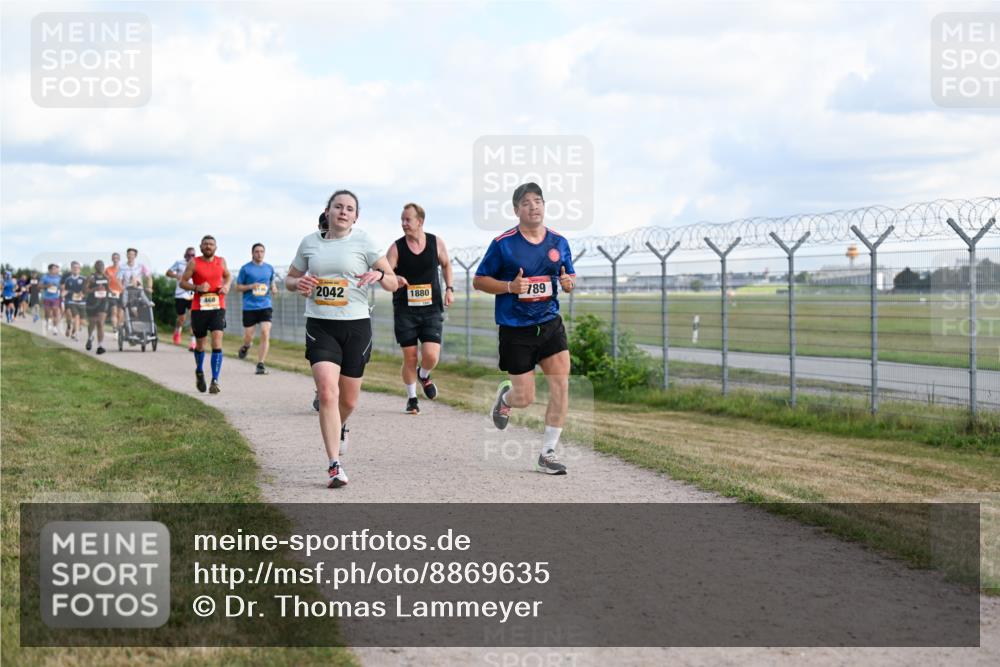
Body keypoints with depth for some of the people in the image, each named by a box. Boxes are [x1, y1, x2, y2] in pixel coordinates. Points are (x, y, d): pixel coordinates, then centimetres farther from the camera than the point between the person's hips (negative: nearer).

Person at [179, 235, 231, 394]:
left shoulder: (221, 261, 7)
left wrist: (226, 286, 3)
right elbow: (183, 282, -1)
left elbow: (228, 275, 24)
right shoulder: (194, 263, -2)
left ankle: (215, 381, -16)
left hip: (217, 308, 1)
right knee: (200, 344, 12)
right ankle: (199, 372, 41)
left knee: (217, 342, -15)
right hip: (198, 308, -1)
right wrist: (197, 288, -18)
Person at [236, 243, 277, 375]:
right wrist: (251, 286, -14)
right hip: (249, 307, -2)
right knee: (248, 337, 2)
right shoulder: (245, 268, -1)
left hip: (265, 306, 2)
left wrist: (273, 288, 1)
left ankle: (260, 365, -8)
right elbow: (238, 286, 3)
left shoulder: (269, 268, 9)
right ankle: (246, 346, 41)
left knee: (265, 334, -13)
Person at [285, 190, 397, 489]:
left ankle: (337, 427, 46)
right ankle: (335, 465, -16)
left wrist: (379, 275, -25)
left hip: (356, 326, 0)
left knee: (348, 400, 9)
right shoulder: (309, 242, 6)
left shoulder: (363, 241, 0)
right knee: (327, 392, -19)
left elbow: (393, 284, -2)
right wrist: (298, 283, -6)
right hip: (320, 326, 0)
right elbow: (289, 279, 18)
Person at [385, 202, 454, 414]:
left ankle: (423, 375, 24)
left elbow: (446, 264, 19)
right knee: (410, 358, 2)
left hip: (432, 309, 1)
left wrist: (449, 289, 9)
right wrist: (394, 279, -31)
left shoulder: (436, 243, 1)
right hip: (405, 310, -1)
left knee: (431, 356, -12)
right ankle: (411, 398, 23)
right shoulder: (396, 247, -4)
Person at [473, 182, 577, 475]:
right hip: (515, 328, -3)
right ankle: (505, 395, 40)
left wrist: (569, 281, -7)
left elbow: (570, 276, 18)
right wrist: (510, 286, -19)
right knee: (525, 399, 0)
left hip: (550, 323, 4)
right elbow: (479, 281, -3)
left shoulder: (559, 242, 5)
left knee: (561, 385, -11)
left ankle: (547, 453, 2)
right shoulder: (502, 243, -8)